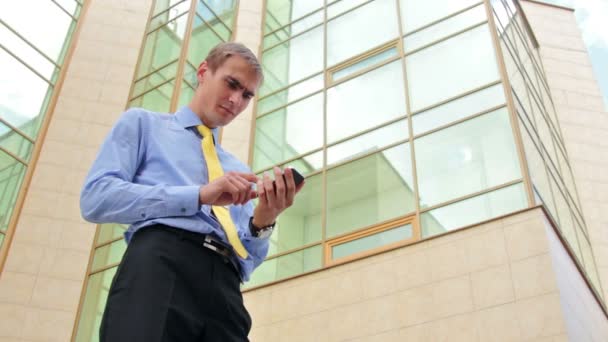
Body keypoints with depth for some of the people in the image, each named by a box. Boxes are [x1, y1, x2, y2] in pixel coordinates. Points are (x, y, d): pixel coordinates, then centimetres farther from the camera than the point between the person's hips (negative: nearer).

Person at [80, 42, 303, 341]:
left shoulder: (239, 172, 28)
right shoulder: (143, 123, 16)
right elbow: (95, 198, -2)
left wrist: (263, 223, -3)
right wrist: (199, 195, -9)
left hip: (224, 288, 5)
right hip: (159, 264, -4)